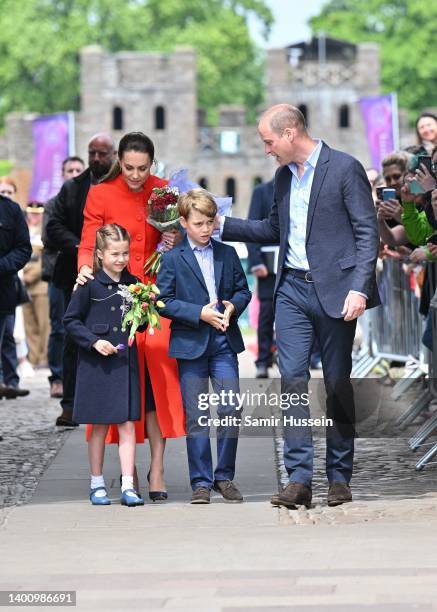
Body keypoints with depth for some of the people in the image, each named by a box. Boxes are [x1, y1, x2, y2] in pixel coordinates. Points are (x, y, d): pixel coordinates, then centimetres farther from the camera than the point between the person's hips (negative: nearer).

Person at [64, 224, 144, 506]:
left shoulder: (133, 284, 6)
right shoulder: (90, 284, -6)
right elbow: (71, 321, -3)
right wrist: (94, 341, -13)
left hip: (126, 361, 3)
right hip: (96, 364, -3)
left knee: (128, 425, -3)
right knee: (100, 426, 6)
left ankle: (128, 487, -3)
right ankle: (97, 485, 18)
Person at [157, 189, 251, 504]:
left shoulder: (228, 254, 9)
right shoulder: (173, 258, -1)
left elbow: (243, 290, 13)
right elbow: (164, 302, -6)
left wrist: (232, 307, -9)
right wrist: (200, 313, -15)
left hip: (224, 342, 3)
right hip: (190, 344, -2)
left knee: (230, 410, -1)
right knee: (196, 417, 1)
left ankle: (225, 477, 11)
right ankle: (201, 482, 7)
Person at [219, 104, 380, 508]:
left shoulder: (344, 168, -7)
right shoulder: (283, 176, 13)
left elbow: (367, 232, -9)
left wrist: (359, 288, -19)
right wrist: (222, 226, 16)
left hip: (333, 290, -5)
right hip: (292, 289, 5)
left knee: (337, 382, 3)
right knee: (292, 378, -5)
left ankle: (339, 477, 13)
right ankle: (298, 478, -6)